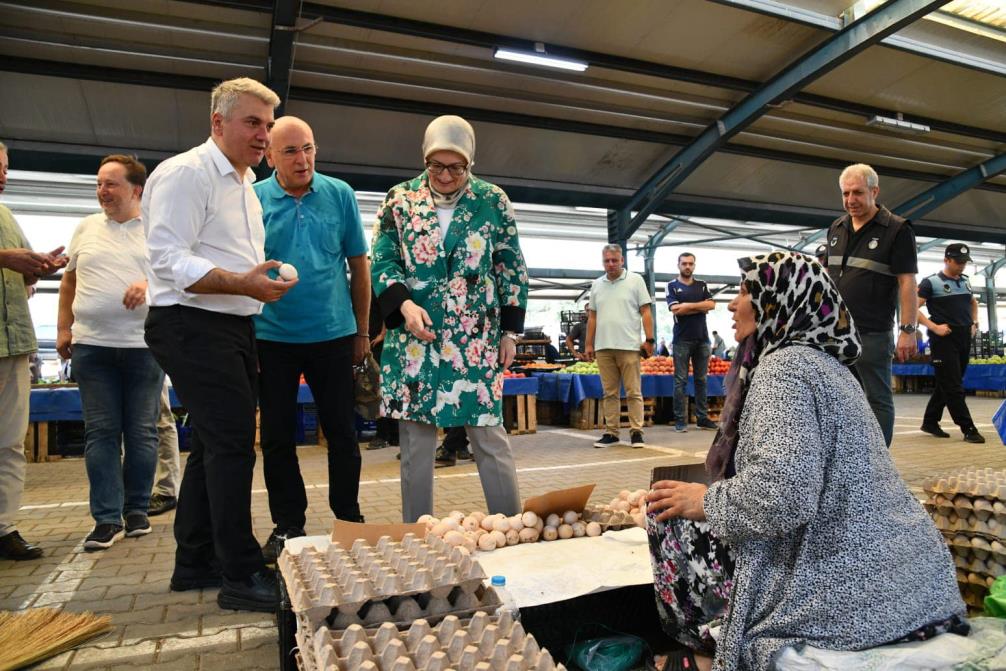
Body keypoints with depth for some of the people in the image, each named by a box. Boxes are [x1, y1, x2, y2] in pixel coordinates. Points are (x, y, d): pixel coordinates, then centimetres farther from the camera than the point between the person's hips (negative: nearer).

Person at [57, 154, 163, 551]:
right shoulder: (86, 228, 13)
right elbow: (69, 280, 19)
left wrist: (150, 285, -18)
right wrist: (64, 328, 13)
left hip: (145, 345, -2)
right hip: (91, 345, 3)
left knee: (141, 432, 3)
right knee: (100, 432, 1)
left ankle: (137, 511, 16)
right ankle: (107, 519, 7)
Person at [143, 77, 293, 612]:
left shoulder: (244, 183, 20)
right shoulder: (185, 173, -10)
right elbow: (169, 259, -20)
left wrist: (263, 282, 14)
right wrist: (242, 283, -29)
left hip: (232, 328, 10)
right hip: (192, 328, -10)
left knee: (215, 445, 13)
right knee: (232, 444, -10)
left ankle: (195, 563, 26)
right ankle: (241, 576, -1)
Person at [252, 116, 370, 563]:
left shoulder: (340, 195, 1)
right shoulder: (252, 201, -1)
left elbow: (359, 266, 5)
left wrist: (362, 331, 5)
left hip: (333, 334, 0)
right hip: (272, 337, 0)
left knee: (342, 431, 7)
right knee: (277, 437, 8)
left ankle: (349, 517, 24)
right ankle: (288, 524, 25)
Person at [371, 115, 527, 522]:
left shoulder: (493, 201, 4)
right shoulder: (400, 199, 5)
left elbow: (512, 270, 7)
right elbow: (382, 262, 4)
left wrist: (510, 331, 3)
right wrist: (405, 304, -14)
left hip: (478, 340, -1)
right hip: (415, 337, 1)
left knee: (490, 436, 0)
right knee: (416, 441, 5)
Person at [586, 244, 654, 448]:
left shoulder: (635, 280, 3)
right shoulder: (597, 285, 14)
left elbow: (646, 313, 0)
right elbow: (592, 317, 15)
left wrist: (649, 340, -7)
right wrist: (589, 344, 11)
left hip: (629, 346, -4)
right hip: (603, 347, 4)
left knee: (633, 392, -1)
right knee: (609, 393, 8)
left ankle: (636, 431, 5)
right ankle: (611, 432, 14)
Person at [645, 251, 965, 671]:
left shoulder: (783, 365, -16)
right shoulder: (824, 360, 13)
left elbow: (783, 495, -28)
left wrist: (705, 502, -11)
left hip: (840, 586, -9)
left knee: (670, 518, 2)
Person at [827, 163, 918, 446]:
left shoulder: (897, 229, -5)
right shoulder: (836, 228, 12)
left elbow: (907, 282, -10)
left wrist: (908, 330, -15)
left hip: (872, 334, -6)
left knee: (878, 400, 4)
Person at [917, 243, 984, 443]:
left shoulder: (965, 282, 14)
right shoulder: (931, 282, -6)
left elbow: (973, 303, 32)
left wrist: (974, 323, 16)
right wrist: (934, 327, -17)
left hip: (964, 339, 7)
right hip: (944, 339, -7)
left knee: (947, 384, 11)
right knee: (953, 387, -6)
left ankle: (930, 422, 21)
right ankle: (968, 429, -2)